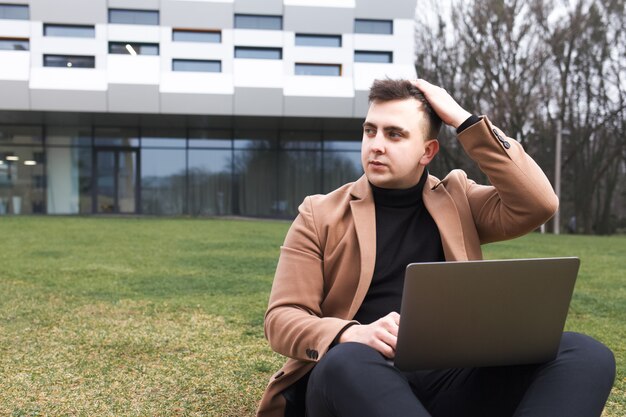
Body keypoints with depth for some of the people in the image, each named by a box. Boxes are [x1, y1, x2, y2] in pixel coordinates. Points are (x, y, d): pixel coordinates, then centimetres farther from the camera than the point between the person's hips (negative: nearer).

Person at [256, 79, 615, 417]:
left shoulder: (456, 201, 14)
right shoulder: (320, 215, 7)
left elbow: (539, 205, -2)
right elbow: (282, 318, 0)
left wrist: (464, 120, 0)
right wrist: (355, 335, -22)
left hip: (449, 380, 3)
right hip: (349, 379, -2)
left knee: (586, 355, -22)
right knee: (348, 362, -39)